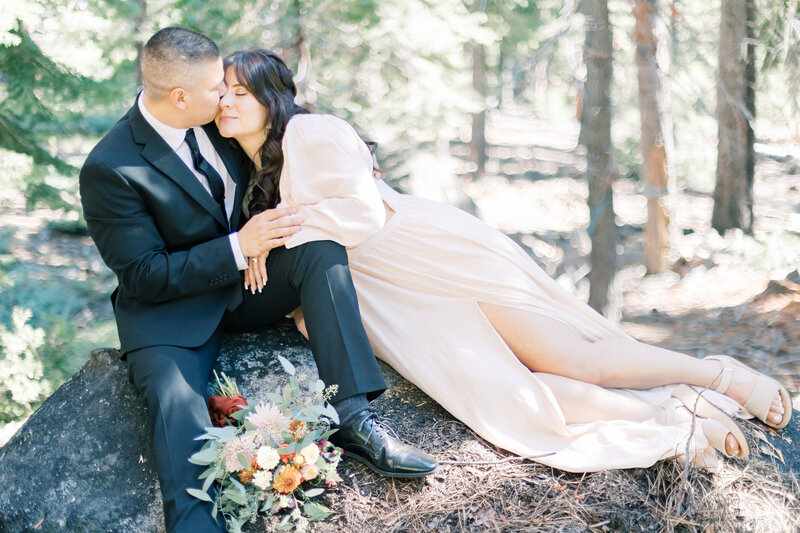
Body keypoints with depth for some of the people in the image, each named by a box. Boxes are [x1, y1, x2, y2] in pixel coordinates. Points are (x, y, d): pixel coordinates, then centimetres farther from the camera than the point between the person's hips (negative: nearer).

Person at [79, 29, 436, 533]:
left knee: (321, 249, -22)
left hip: (247, 275, 6)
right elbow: (143, 277, -19)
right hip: (173, 310, -5)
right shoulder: (109, 169, -21)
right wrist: (238, 247, -25)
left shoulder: (216, 113, -3)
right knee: (176, 400, -33)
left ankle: (354, 415, -29)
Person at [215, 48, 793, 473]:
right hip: (401, 311, 7)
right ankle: (680, 420, -7)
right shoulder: (260, 178, 21)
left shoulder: (310, 133, -5)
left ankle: (723, 376, 4)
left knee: (576, 359, -15)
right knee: (507, 400, -14)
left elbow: (363, 211, -15)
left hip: (441, 260, -7)